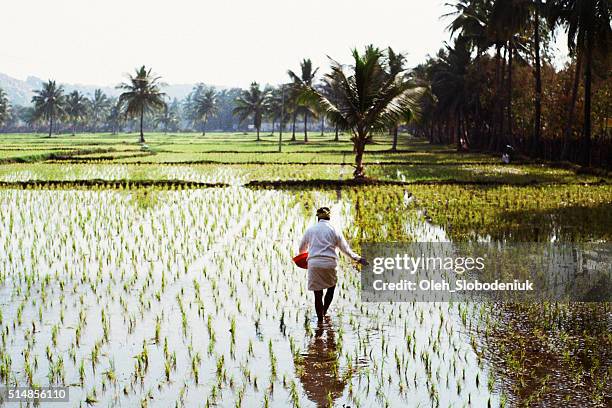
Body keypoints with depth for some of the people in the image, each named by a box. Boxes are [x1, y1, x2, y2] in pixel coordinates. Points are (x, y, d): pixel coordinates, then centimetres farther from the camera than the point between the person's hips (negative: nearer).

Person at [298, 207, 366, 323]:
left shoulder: (310, 230, 11)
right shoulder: (334, 230, 6)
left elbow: (301, 249, 21)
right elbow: (346, 249, 7)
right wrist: (358, 258, 18)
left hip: (314, 264, 1)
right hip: (329, 263, -1)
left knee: (318, 294, 6)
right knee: (331, 287, 22)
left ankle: (320, 319, 7)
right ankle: (324, 312, 9)